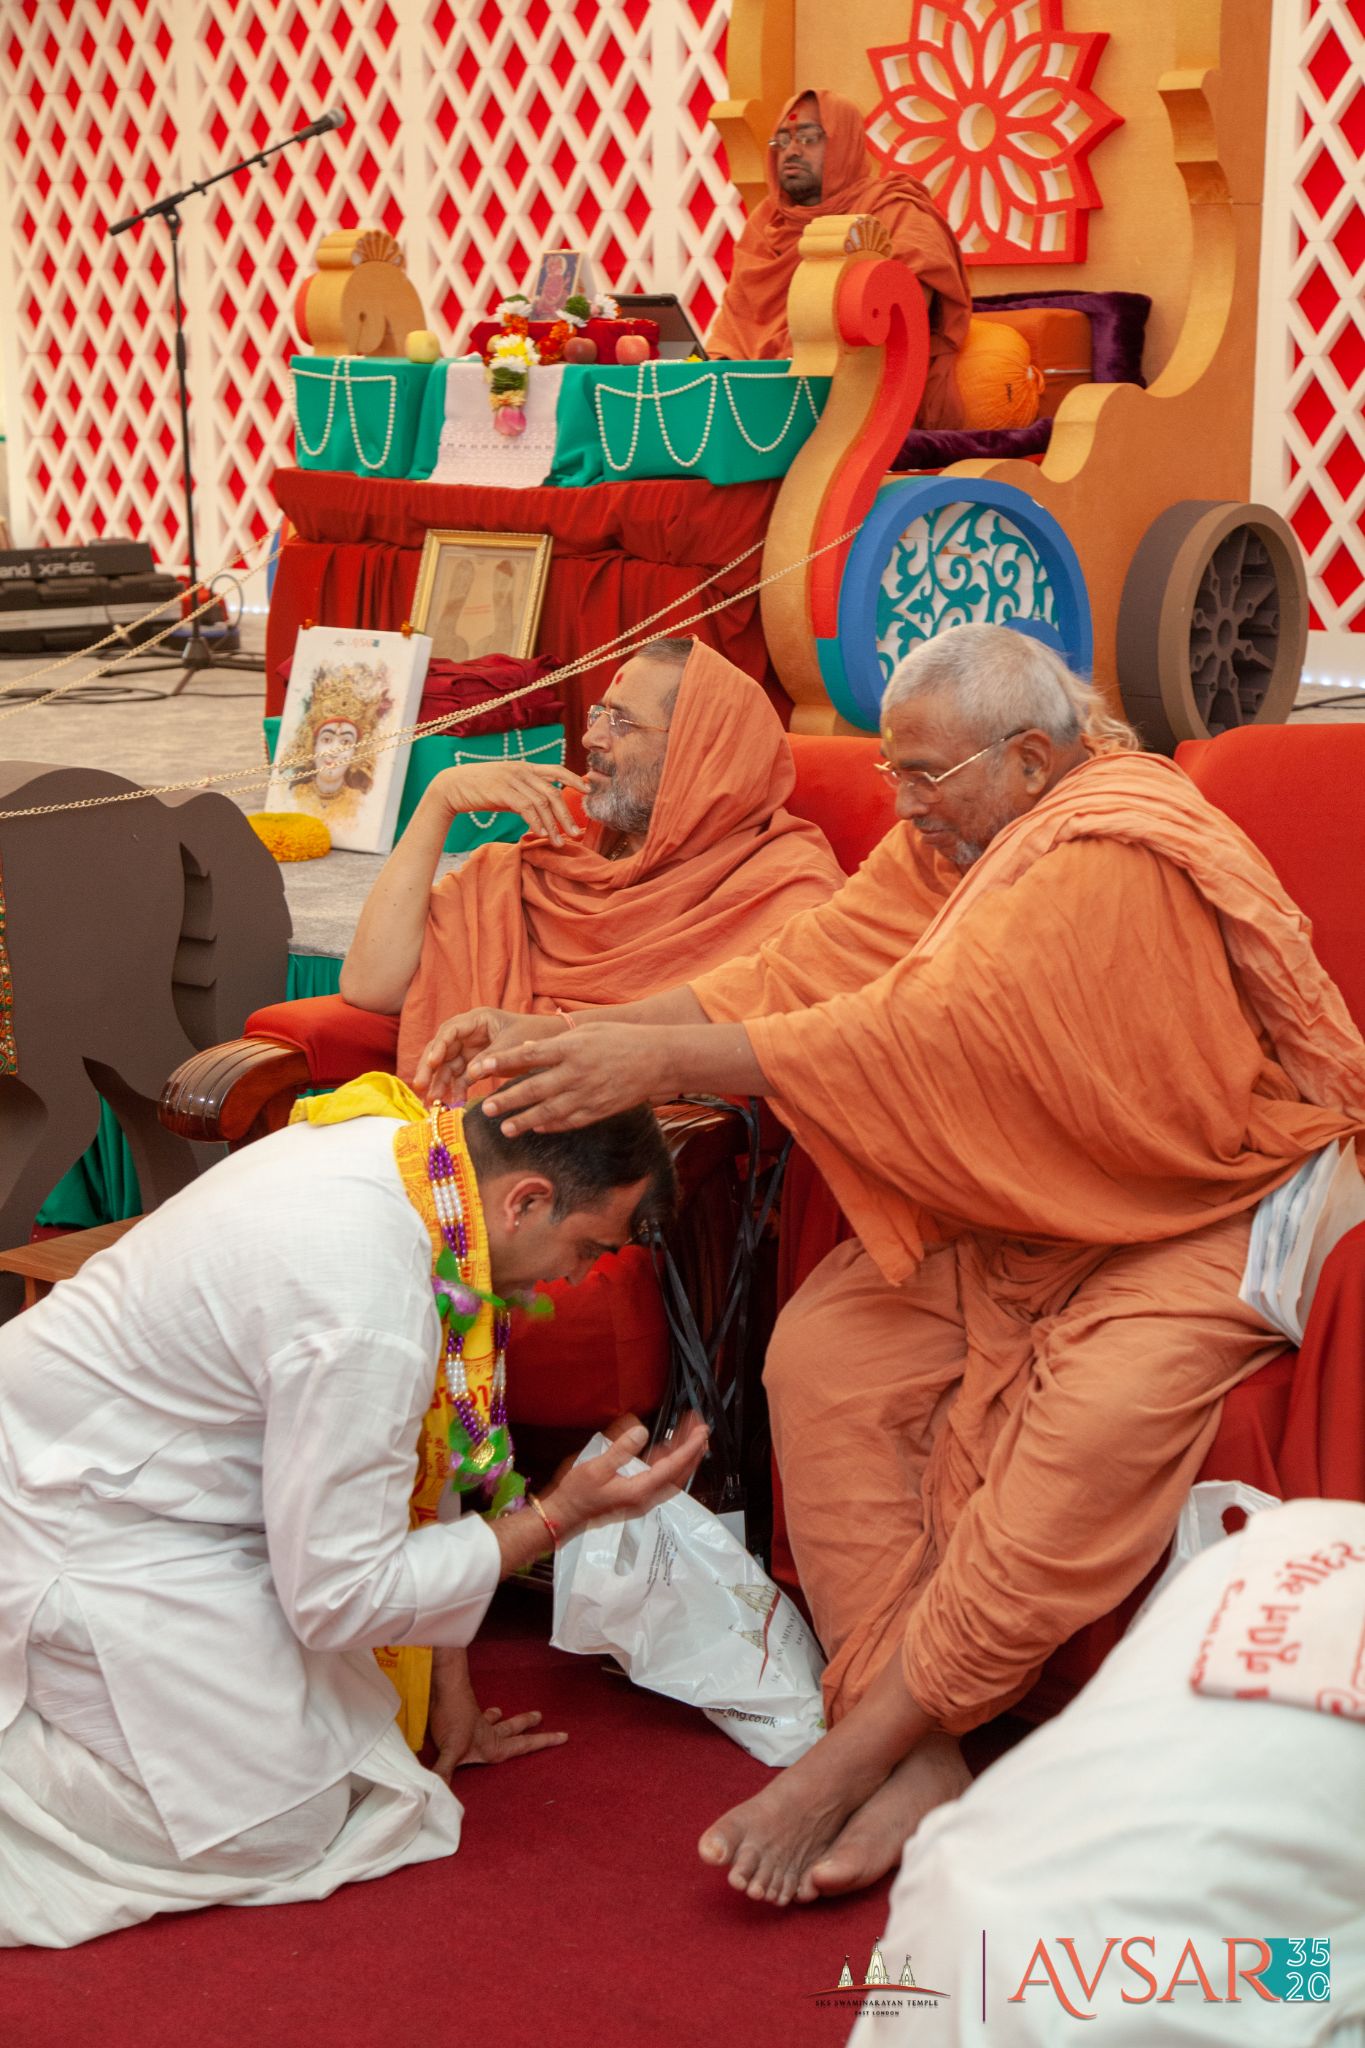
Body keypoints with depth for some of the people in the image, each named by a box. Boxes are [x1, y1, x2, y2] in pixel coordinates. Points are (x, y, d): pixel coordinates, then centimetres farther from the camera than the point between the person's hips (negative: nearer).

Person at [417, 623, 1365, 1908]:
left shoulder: (1121, 859, -24)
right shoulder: (953, 839, 3)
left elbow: (929, 1034, -33)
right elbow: (790, 977, -4)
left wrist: (666, 1058, -35)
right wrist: (556, 1038, -15)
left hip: (1203, 1212, -8)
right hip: (1021, 1209, 8)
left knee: (1102, 1417, -34)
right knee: (821, 1353, -14)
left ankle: (858, 1751, -25)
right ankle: (912, 1759, -18)